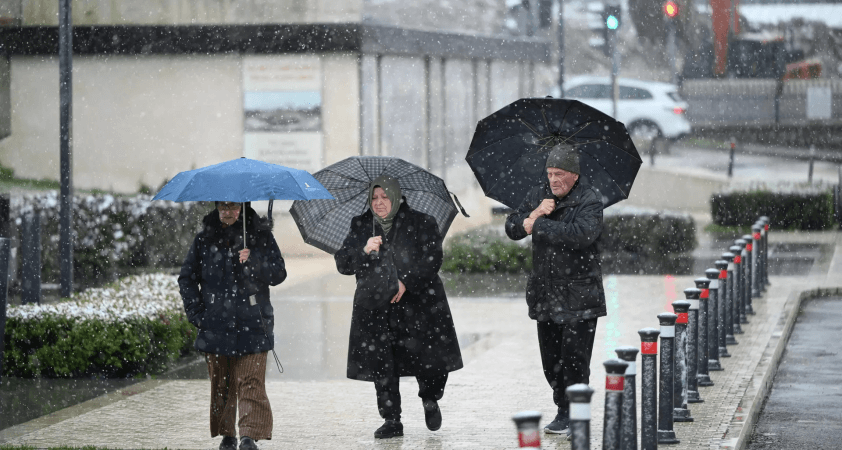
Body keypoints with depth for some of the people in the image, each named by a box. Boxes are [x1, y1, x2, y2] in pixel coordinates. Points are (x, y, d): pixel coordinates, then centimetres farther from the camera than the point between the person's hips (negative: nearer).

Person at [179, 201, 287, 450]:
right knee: (221, 383, 7)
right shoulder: (204, 240, 9)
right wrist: (197, 313, 4)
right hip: (216, 325, 2)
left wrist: (253, 262, -16)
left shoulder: (260, 236, 4)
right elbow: (186, 278, 14)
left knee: (250, 382, -11)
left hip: (251, 325, -2)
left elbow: (279, 274, 2)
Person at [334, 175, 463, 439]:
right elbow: (342, 264, 5)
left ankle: (430, 399, 27)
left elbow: (432, 260, -7)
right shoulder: (360, 226, 11)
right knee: (382, 368, -4)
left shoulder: (422, 224, 2)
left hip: (417, 305, -2)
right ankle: (391, 421, 8)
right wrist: (364, 251, -15)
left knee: (430, 363, -4)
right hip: (375, 312, 2)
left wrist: (406, 283, -20)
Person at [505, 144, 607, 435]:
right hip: (545, 293, 6)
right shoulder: (538, 195, 9)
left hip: (579, 295, -6)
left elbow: (581, 234, -28)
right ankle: (563, 409, 23)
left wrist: (537, 225, -22)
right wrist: (534, 214, -15)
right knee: (551, 358, 10)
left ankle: (573, 415, 1)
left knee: (574, 356, -7)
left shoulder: (589, 201, -9)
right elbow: (512, 229, 5)